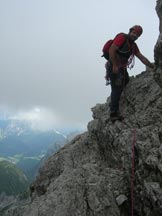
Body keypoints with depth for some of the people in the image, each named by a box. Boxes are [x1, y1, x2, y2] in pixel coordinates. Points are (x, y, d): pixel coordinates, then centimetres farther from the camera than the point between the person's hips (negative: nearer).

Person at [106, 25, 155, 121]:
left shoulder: (133, 45, 13)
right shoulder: (122, 37, -11)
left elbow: (142, 57, 12)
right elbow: (111, 50, -20)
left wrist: (153, 66, 5)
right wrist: (114, 65, -23)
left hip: (122, 68, 9)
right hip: (114, 67, -9)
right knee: (117, 89, -9)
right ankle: (114, 113, -4)